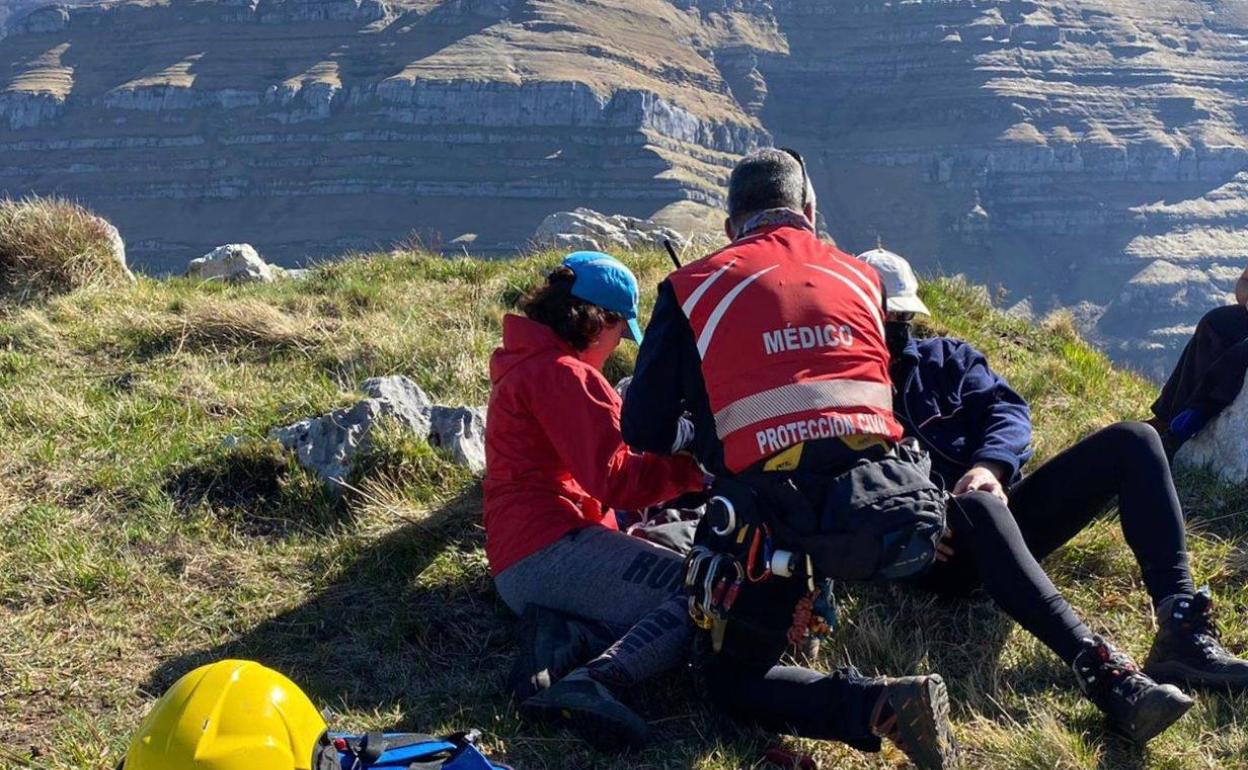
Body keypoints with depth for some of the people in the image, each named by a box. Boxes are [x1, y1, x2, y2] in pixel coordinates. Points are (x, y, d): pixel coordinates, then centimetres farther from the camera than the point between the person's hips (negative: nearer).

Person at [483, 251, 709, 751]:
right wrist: (695, 468, -7)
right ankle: (592, 684, -35)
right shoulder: (561, 373, -9)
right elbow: (616, 479, -16)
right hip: (551, 551, -11)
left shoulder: (527, 365, 25)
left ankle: (559, 636, -11)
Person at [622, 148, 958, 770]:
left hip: (775, 506, -4)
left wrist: (704, 437, 33)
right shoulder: (862, 276, 18)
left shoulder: (692, 287, 9)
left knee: (730, 679, 13)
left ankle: (879, 707, -11)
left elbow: (644, 432, 11)